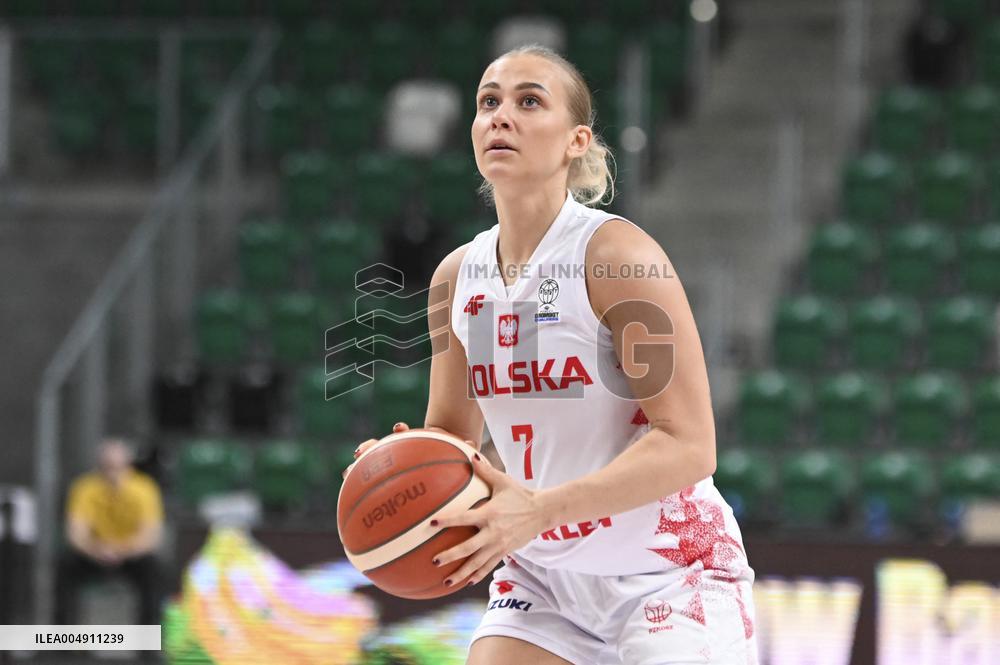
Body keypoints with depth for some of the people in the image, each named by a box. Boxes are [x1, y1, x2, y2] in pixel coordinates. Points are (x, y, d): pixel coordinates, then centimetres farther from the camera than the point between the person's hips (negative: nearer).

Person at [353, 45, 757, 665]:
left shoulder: (617, 255, -17)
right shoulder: (458, 277, 2)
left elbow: (688, 445, -22)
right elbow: (453, 432, 15)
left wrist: (542, 509, -32)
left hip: (666, 577, -5)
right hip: (545, 578, 5)